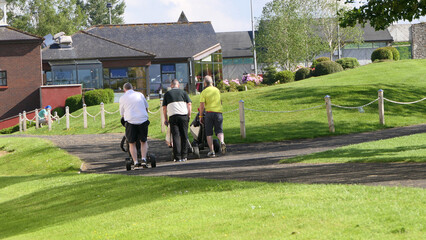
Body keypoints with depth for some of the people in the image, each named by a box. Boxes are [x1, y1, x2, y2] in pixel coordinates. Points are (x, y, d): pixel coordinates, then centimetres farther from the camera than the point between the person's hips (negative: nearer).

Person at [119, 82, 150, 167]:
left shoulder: (122, 98, 5)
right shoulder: (140, 94, 10)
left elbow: (122, 113, 11)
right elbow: (146, 107, 24)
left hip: (130, 121, -1)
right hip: (143, 120, 2)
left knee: (132, 143, 10)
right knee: (144, 142, 15)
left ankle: (136, 162, 2)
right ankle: (144, 159, -1)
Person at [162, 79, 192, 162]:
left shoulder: (167, 94, 10)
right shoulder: (183, 92, 10)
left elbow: (164, 108, 8)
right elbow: (189, 104, 3)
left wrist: (166, 119, 13)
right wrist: (189, 115, 9)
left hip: (173, 116, -1)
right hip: (183, 115, 1)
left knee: (176, 136, -1)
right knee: (184, 136, 7)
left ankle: (177, 157, -7)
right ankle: (184, 156, 7)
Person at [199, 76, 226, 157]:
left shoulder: (204, 92, -2)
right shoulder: (217, 90, 12)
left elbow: (202, 106, -9)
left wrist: (200, 116, 0)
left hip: (209, 112, -3)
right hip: (218, 112, 3)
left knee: (209, 133, 6)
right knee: (219, 130, 7)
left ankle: (212, 151, 3)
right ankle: (222, 142, -25)